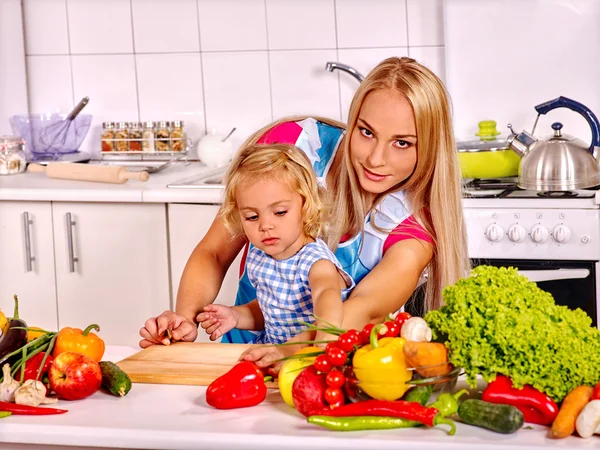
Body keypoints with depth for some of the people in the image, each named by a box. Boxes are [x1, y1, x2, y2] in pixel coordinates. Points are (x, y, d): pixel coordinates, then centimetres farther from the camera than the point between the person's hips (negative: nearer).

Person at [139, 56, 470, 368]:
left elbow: (366, 309, -33)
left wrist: (294, 350, -52)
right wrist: (186, 319, -28)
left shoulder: (415, 226, -14)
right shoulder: (294, 144, -13)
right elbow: (214, 253, -8)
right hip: (248, 351, -1)